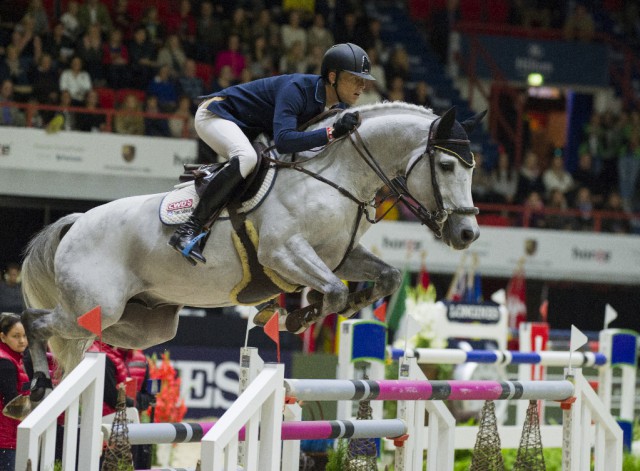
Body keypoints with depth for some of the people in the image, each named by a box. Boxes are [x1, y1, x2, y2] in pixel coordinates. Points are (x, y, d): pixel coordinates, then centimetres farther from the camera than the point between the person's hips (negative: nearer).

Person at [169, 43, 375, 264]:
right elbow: (283, 140, -43)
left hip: (249, 131, 10)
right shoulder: (296, 89, -31)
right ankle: (188, 229, -37)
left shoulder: (333, 105, -4)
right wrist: (332, 132, -48)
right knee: (246, 158, -36)